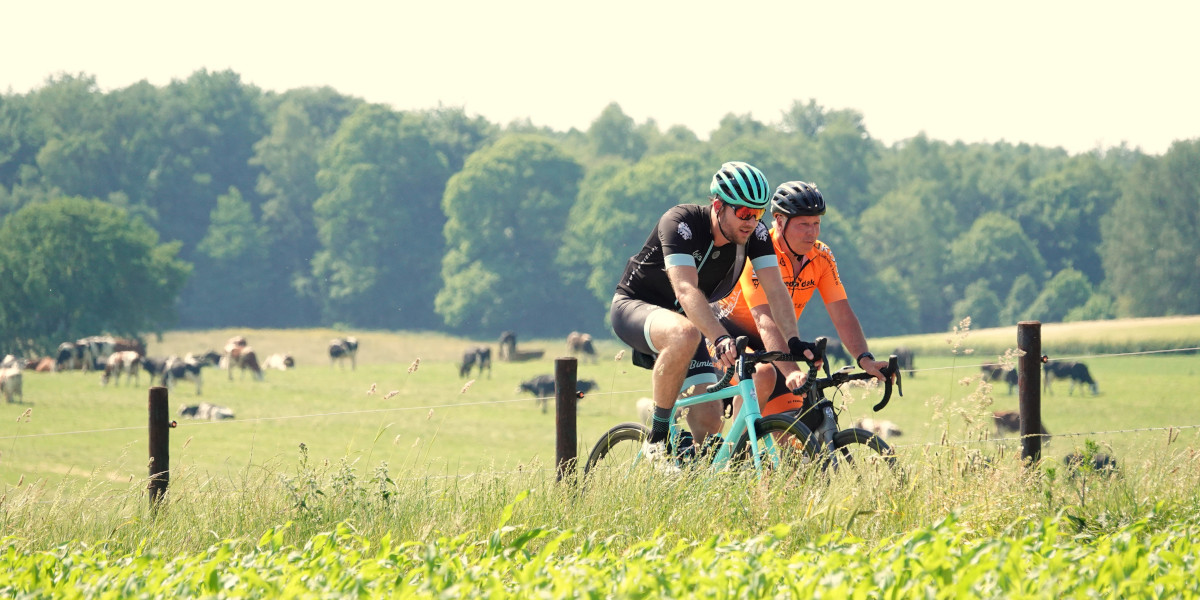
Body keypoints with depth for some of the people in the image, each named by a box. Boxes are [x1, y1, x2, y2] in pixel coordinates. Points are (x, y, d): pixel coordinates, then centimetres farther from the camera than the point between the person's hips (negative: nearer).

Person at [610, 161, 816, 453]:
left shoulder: (755, 233, -13)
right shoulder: (680, 223, -29)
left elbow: (775, 290, -20)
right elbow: (686, 290, -42)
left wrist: (794, 344, -37)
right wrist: (721, 339, -55)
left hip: (685, 318, 6)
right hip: (635, 308, -6)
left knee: (708, 421, -10)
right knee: (685, 334, -39)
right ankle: (658, 437, -25)